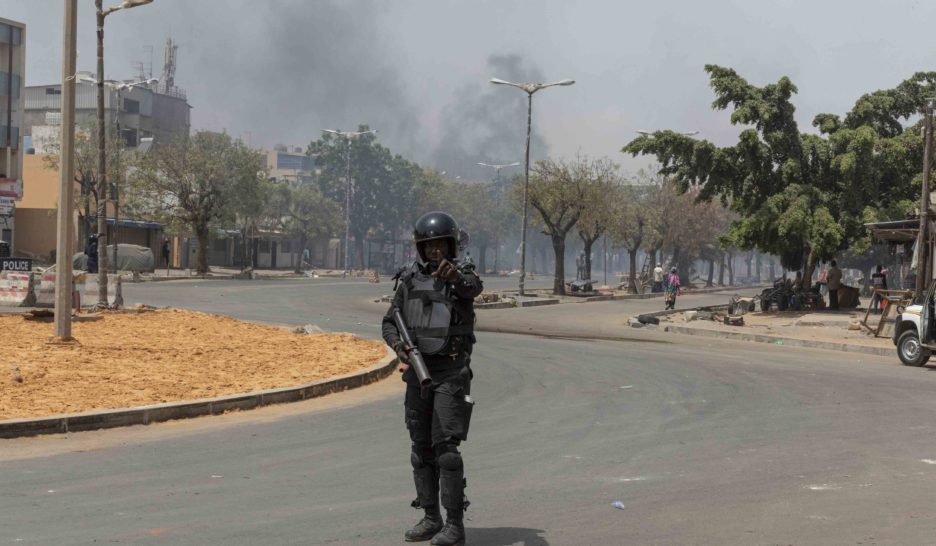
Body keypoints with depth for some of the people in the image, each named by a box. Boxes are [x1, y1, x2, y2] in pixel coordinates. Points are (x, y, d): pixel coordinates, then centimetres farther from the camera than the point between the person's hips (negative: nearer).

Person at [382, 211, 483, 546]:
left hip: (451, 373, -5)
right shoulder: (409, 280, 6)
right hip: (418, 371, 5)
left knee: (446, 447, -11)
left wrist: (454, 275, -56)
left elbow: (474, 289, -33)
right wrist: (399, 346, -16)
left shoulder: (462, 275, -7)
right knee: (421, 448, 8)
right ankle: (431, 518, 18)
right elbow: (390, 324, 7)